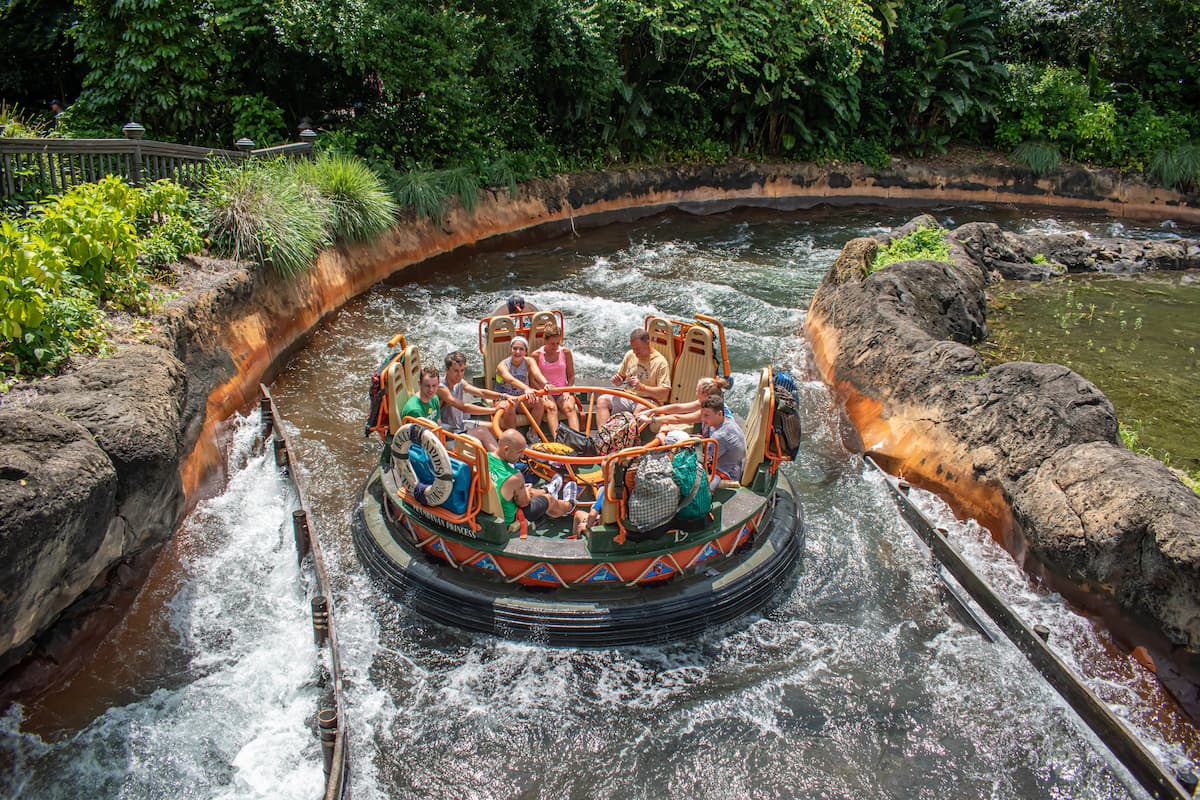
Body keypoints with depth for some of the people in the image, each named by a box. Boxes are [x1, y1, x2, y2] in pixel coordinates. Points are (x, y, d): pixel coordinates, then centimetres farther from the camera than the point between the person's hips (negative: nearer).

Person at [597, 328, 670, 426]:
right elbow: (621, 377, 24)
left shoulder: (660, 362, -9)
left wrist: (642, 387, -23)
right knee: (602, 400, -16)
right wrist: (617, 380, -1)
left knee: (642, 408, -39)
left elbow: (665, 393, -14)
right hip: (627, 398, 6)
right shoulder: (630, 355, 9)